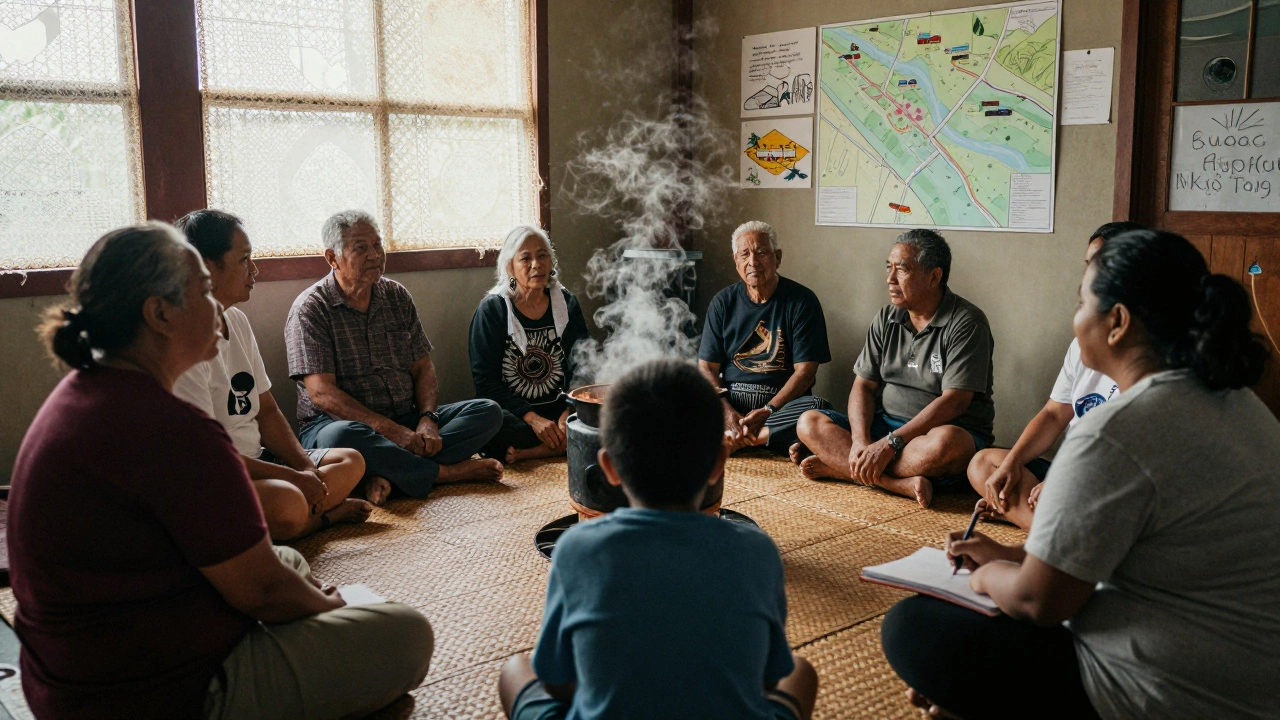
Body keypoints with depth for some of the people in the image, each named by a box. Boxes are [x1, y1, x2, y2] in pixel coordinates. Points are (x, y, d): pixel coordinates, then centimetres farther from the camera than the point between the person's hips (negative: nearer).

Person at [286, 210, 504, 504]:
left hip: (406, 421, 6)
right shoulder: (311, 309, -6)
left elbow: (422, 367, 10)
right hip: (339, 422, -5)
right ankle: (446, 472, -23)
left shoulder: (397, 296, 12)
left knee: (489, 412, -12)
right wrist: (393, 431, -23)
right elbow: (322, 393, -15)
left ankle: (388, 472, -29)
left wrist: (427, 420, -12)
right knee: (340, 437, -40)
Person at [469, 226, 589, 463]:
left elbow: (580, 366, -2)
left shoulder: (566, 304, 7)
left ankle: (527, 452, -23)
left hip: (558, 407, 4)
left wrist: (568, 414, -21)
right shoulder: (492, 310, -3)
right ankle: (567, 444, -19)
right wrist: (532, 419, -22)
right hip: (511, 410, -3)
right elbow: (485, 380, -9)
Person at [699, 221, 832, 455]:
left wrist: (768, 411, -19)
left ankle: (729, 440, -30)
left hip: (782, 401, -1)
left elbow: (805, 370, -4)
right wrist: (726, 411, -16)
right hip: (730, 400, 1)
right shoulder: (723, 302, 8)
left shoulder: (802, 301, 1)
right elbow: (707, 368, 4)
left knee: (817, 409, -34)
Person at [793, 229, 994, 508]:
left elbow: (954, 402, -20)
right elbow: (863, 385, 4)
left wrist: (889, 444, -26)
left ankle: (837, 465, -26)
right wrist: (861, 442, -17)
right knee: (809, 423, -12)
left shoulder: (966, 323, -11)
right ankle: (901, 483, -27)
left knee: (945, 442, -41)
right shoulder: (886, 319, 8)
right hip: (885, 423, 6)